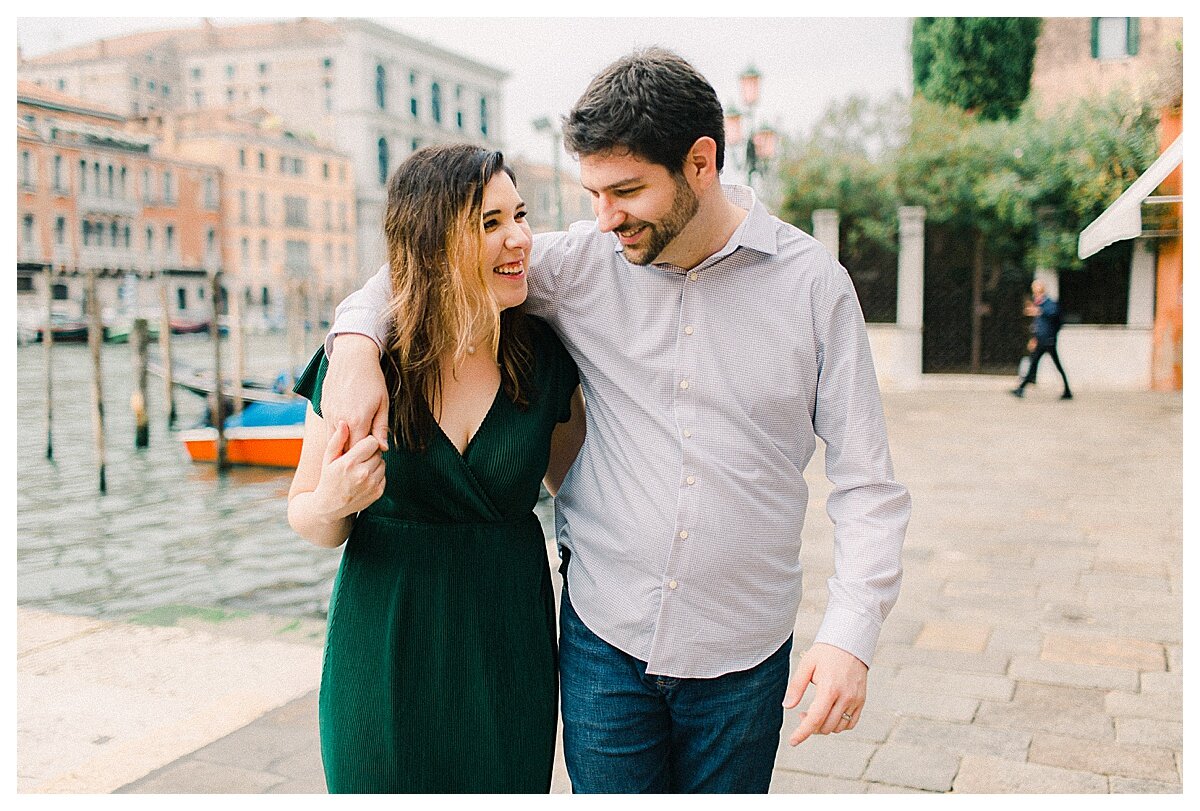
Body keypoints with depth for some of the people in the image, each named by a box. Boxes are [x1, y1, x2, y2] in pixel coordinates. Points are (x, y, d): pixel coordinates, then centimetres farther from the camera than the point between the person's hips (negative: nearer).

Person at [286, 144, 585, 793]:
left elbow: (575, 484, 8)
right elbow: (305, 517, -1)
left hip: (508, 645, 1)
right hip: (385, 648, -1)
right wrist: (333, 503, -24)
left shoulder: (544, 356, -7)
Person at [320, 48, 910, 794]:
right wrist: (356, 338, -12)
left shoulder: (812, 281, -6)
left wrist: (851, 633, -15)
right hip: (603, 634, 1)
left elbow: (867, 482, -4)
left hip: (743, 652, 0)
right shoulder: (585, 261, -3)